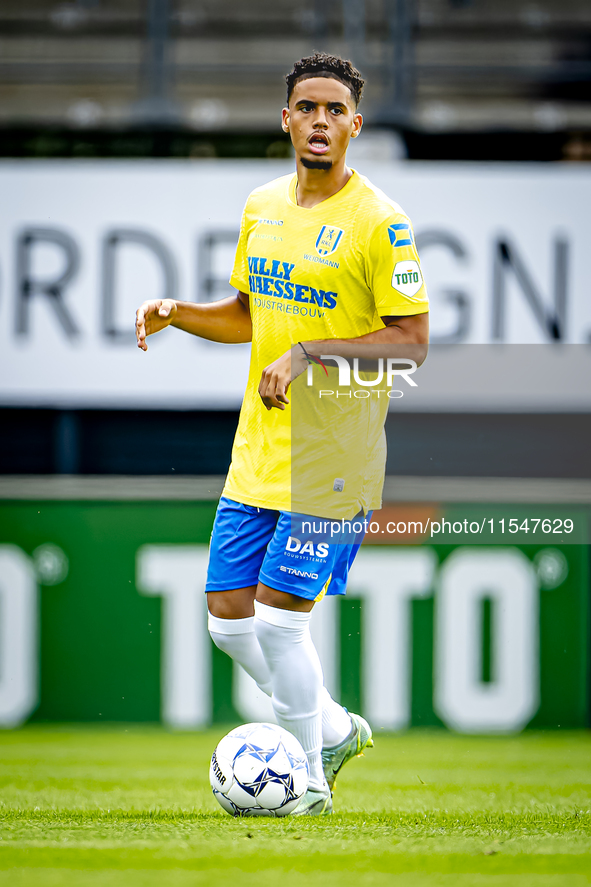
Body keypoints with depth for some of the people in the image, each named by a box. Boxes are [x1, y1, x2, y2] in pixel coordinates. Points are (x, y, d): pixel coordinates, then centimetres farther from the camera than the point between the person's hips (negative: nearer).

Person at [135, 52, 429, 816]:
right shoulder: (262, 207, 10)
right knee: (228, 615, 7)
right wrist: (175, 314, 4)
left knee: (279, 614, -10)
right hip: (259, 447, 7)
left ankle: (310, 784, 8)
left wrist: (307, 354, -20)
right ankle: (333, 729, 28)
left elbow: (410, 340, -14)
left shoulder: (379, 222, -12)